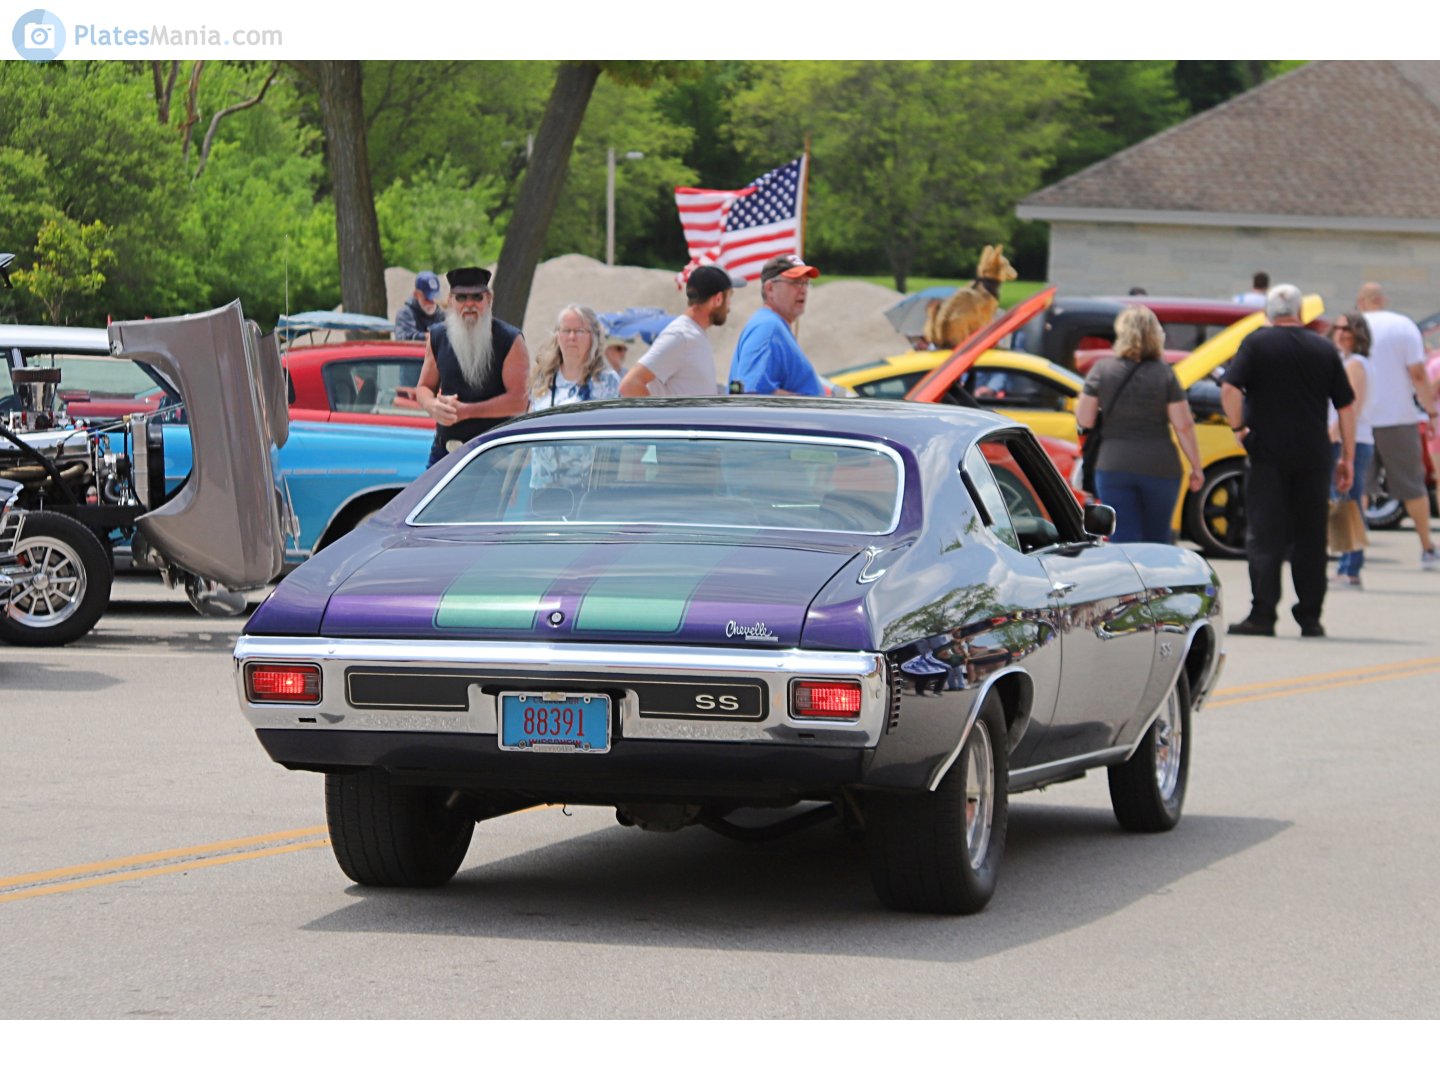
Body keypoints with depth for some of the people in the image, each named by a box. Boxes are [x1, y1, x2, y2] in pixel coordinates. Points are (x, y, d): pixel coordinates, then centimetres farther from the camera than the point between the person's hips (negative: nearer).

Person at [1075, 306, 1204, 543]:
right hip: (1160, 468, 1)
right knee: (1157, 542, 16)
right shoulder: (1165, 373, -3)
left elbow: (1084, 420, -2)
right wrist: (1196, 467, 4)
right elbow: (1183, 426, -5)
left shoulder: (1102, 370, -2)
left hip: (1113, 467, -1)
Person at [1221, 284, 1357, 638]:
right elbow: (1346, 406, 8)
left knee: (1265, 536, -1)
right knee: (1310, 539, 8)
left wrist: (1238, 427, -2)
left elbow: (1229, 389, -14)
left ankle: (1262, 615, -8)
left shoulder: (1257, 343, -1)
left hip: (1267, 453, -3)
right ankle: (1310, 617, 9)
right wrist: (1347, 458, 13)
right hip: (1313, 456, 3)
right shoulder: (1324, 349, 8)